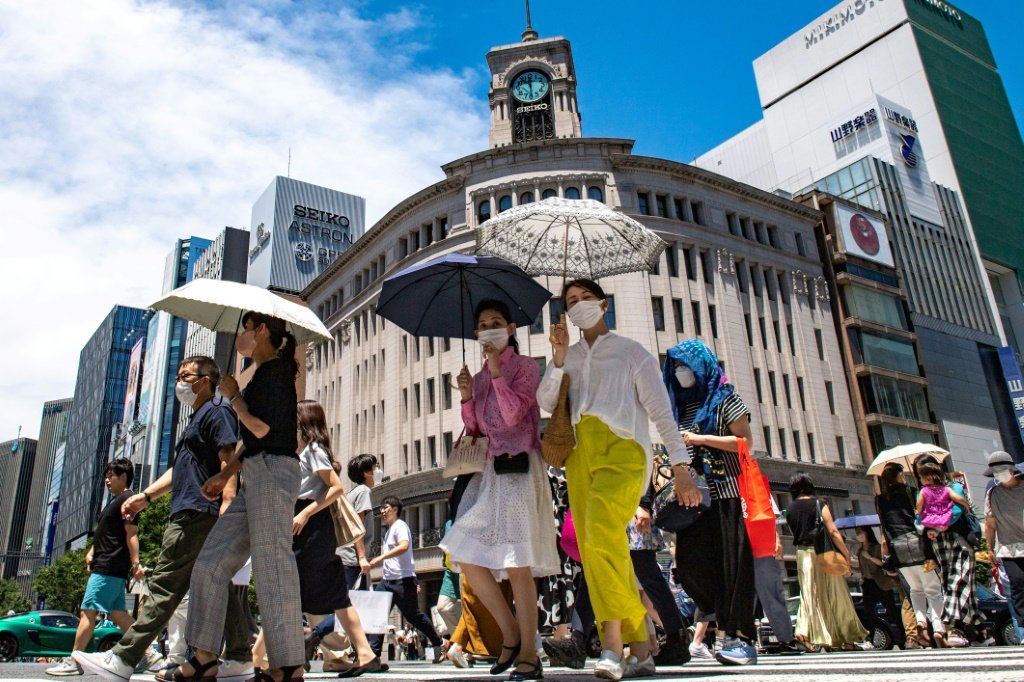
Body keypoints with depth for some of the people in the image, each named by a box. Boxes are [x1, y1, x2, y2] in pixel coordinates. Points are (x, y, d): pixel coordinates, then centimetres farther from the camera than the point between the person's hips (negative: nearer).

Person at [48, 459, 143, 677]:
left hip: (109, 567, -10)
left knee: (88, 610, -8)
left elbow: (131, 533, -16)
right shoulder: (115, 501, 22)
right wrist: (91, 552, 13)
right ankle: (145, 653, 7)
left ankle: (73, 661, -5)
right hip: (111, 567, 10)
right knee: (118, 614, 7)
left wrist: (135, 563, -22)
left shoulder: (127, 499, -8)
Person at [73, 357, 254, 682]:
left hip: (196, 512, -10)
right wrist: (145, 496, 23)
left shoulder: (217, 411, -5)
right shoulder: (198, 418, 26)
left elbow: (229, 459, -17)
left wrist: (227, 503, -27)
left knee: (164, 585, -7)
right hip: (195, 513, 10)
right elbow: (179, 470, 30)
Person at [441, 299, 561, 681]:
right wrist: (466, 398, -1)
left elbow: (513, 414, -14)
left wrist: (496, 369, -12)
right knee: (467, 557, 0)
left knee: (516, 564, -7)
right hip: (490, 469, 6)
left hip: (519, 467, -6)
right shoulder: (478, 377, 16)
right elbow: (474, 430, 14)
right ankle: (510, 634, 17)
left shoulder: (524, 366, 0)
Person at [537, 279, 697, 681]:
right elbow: (546, 403, 7)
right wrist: (559, 357, -3)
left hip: (621, 449, -5)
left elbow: (660, 411, 5)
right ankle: (640, 650, 5)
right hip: (580, 455, 5)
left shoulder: (632, 352, 12)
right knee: (594, 549, -1)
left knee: (603, 531, -29)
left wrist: (680, 468, -2)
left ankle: (612, 641, -29)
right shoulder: (567, 358, 22)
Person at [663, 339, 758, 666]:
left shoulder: (724, 398, 1)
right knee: (690, 561, -3)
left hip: (727, 493, -5)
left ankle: (742, 638, 2)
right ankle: (729, 625, 14)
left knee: (732, 563, -6)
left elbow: (746, 442, -8)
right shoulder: (680, 406, 17)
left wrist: (700, 439, -12)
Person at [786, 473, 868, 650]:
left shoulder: (790, 509, 5)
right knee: (834, 594, 8)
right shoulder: (819, 505, -6)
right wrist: (846, 554, -8)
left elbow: (794, 532, 8)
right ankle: (845, 638, 16)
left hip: (802, 554, 3)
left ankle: (804, 630, -7)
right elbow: (833, 532, -11)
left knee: (810, 594, 8)